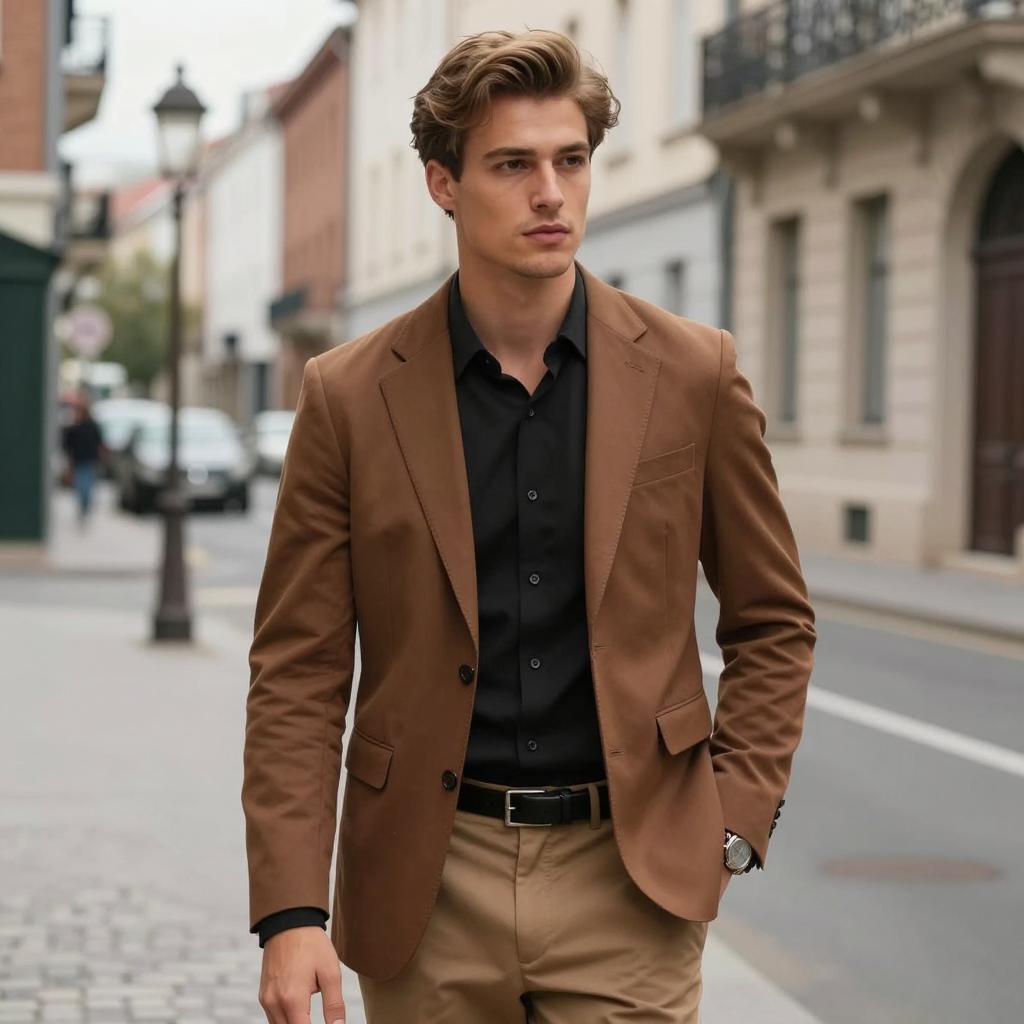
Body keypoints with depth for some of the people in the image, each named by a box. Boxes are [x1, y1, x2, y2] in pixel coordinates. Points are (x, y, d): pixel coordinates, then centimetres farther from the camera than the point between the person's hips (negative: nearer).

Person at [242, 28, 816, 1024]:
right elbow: (297, 672, -2)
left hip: (628, 877, 0)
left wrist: (733, 821, -1)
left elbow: (772, 623, 9)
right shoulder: (350, 395, -2)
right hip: (428, 882, 1)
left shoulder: (692, 373, -1)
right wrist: (290, 911, -10)